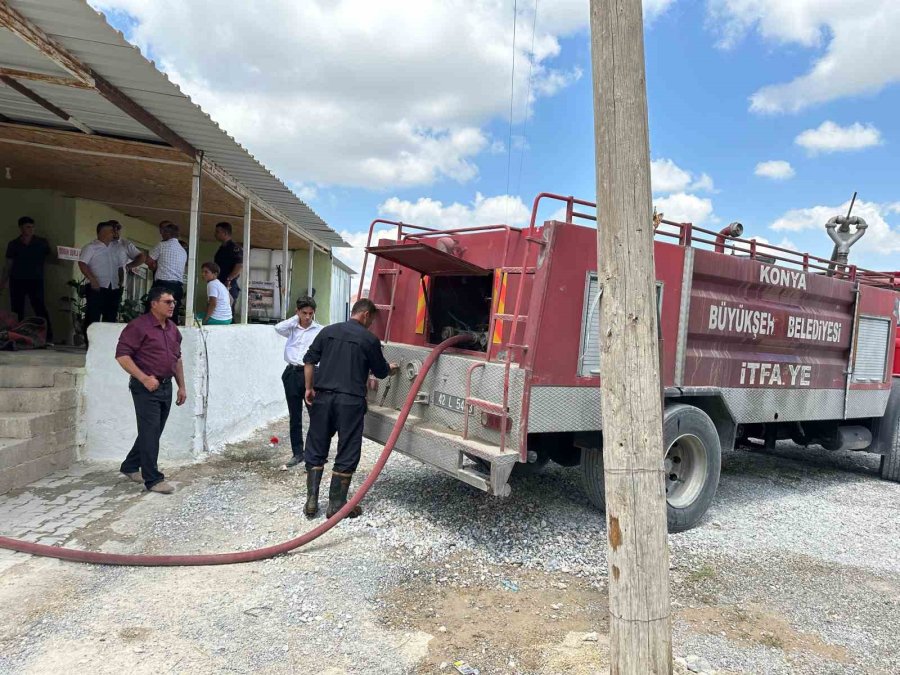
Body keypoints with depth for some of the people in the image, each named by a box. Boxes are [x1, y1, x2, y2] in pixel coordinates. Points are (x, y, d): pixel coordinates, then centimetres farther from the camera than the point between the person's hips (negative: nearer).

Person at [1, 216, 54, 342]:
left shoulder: (41, 242, 6)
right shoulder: (13, 244, 9)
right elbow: (8, 265, 12)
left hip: (36, 281, -2)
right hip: (17, 281, 2)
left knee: (40, 308, -12)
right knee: (17, 310, 2)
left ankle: (48, 335, -14)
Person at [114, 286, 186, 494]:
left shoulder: (173, 329, 13)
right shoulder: (139, 326, -11)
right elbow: (122, 355, -15)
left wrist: (182, 387, 16)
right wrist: (144, 378, -21)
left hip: (166, 387, 8)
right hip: (146, 388, -8)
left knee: (153, 432, 16)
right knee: (150, 432, -5)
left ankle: (130, 466, 34)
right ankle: (153, 479, 1)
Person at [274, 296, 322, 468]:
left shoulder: (320, 330, 1)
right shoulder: (292, 329, 8)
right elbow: (278, 328, -13)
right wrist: (296, 318, -2)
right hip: (292, 373, 3)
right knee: (295, 416, 9)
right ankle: (297, 452, 19)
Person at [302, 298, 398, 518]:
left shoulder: (328, 331, 9)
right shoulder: (369, 339, -1)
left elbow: (309, 360, 7)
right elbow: (380, 372, 9)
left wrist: (309, 388, 13)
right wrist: (391, 368, 30)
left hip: (323, 397, 4)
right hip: (350, 401, -4)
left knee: (316, 450, 13)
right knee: (347, 454, 6)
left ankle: (311, 501, 14)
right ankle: (337, 505, 11)